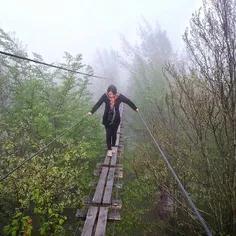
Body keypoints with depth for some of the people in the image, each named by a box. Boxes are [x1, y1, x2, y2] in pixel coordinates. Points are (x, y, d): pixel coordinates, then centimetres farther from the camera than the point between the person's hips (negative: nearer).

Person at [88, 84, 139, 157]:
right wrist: (92, 112, -26)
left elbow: (128, 101, -4)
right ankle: (109, 149, 12)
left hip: (116, 119, 1)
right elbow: (98, 104, -18)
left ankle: (113, 146, 33)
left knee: (114, 133, 12)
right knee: (108, 134, 0)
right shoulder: (105, 96, -16)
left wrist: (135, 108, 4)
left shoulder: (119, 96, -14)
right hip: (107, 119, -1)